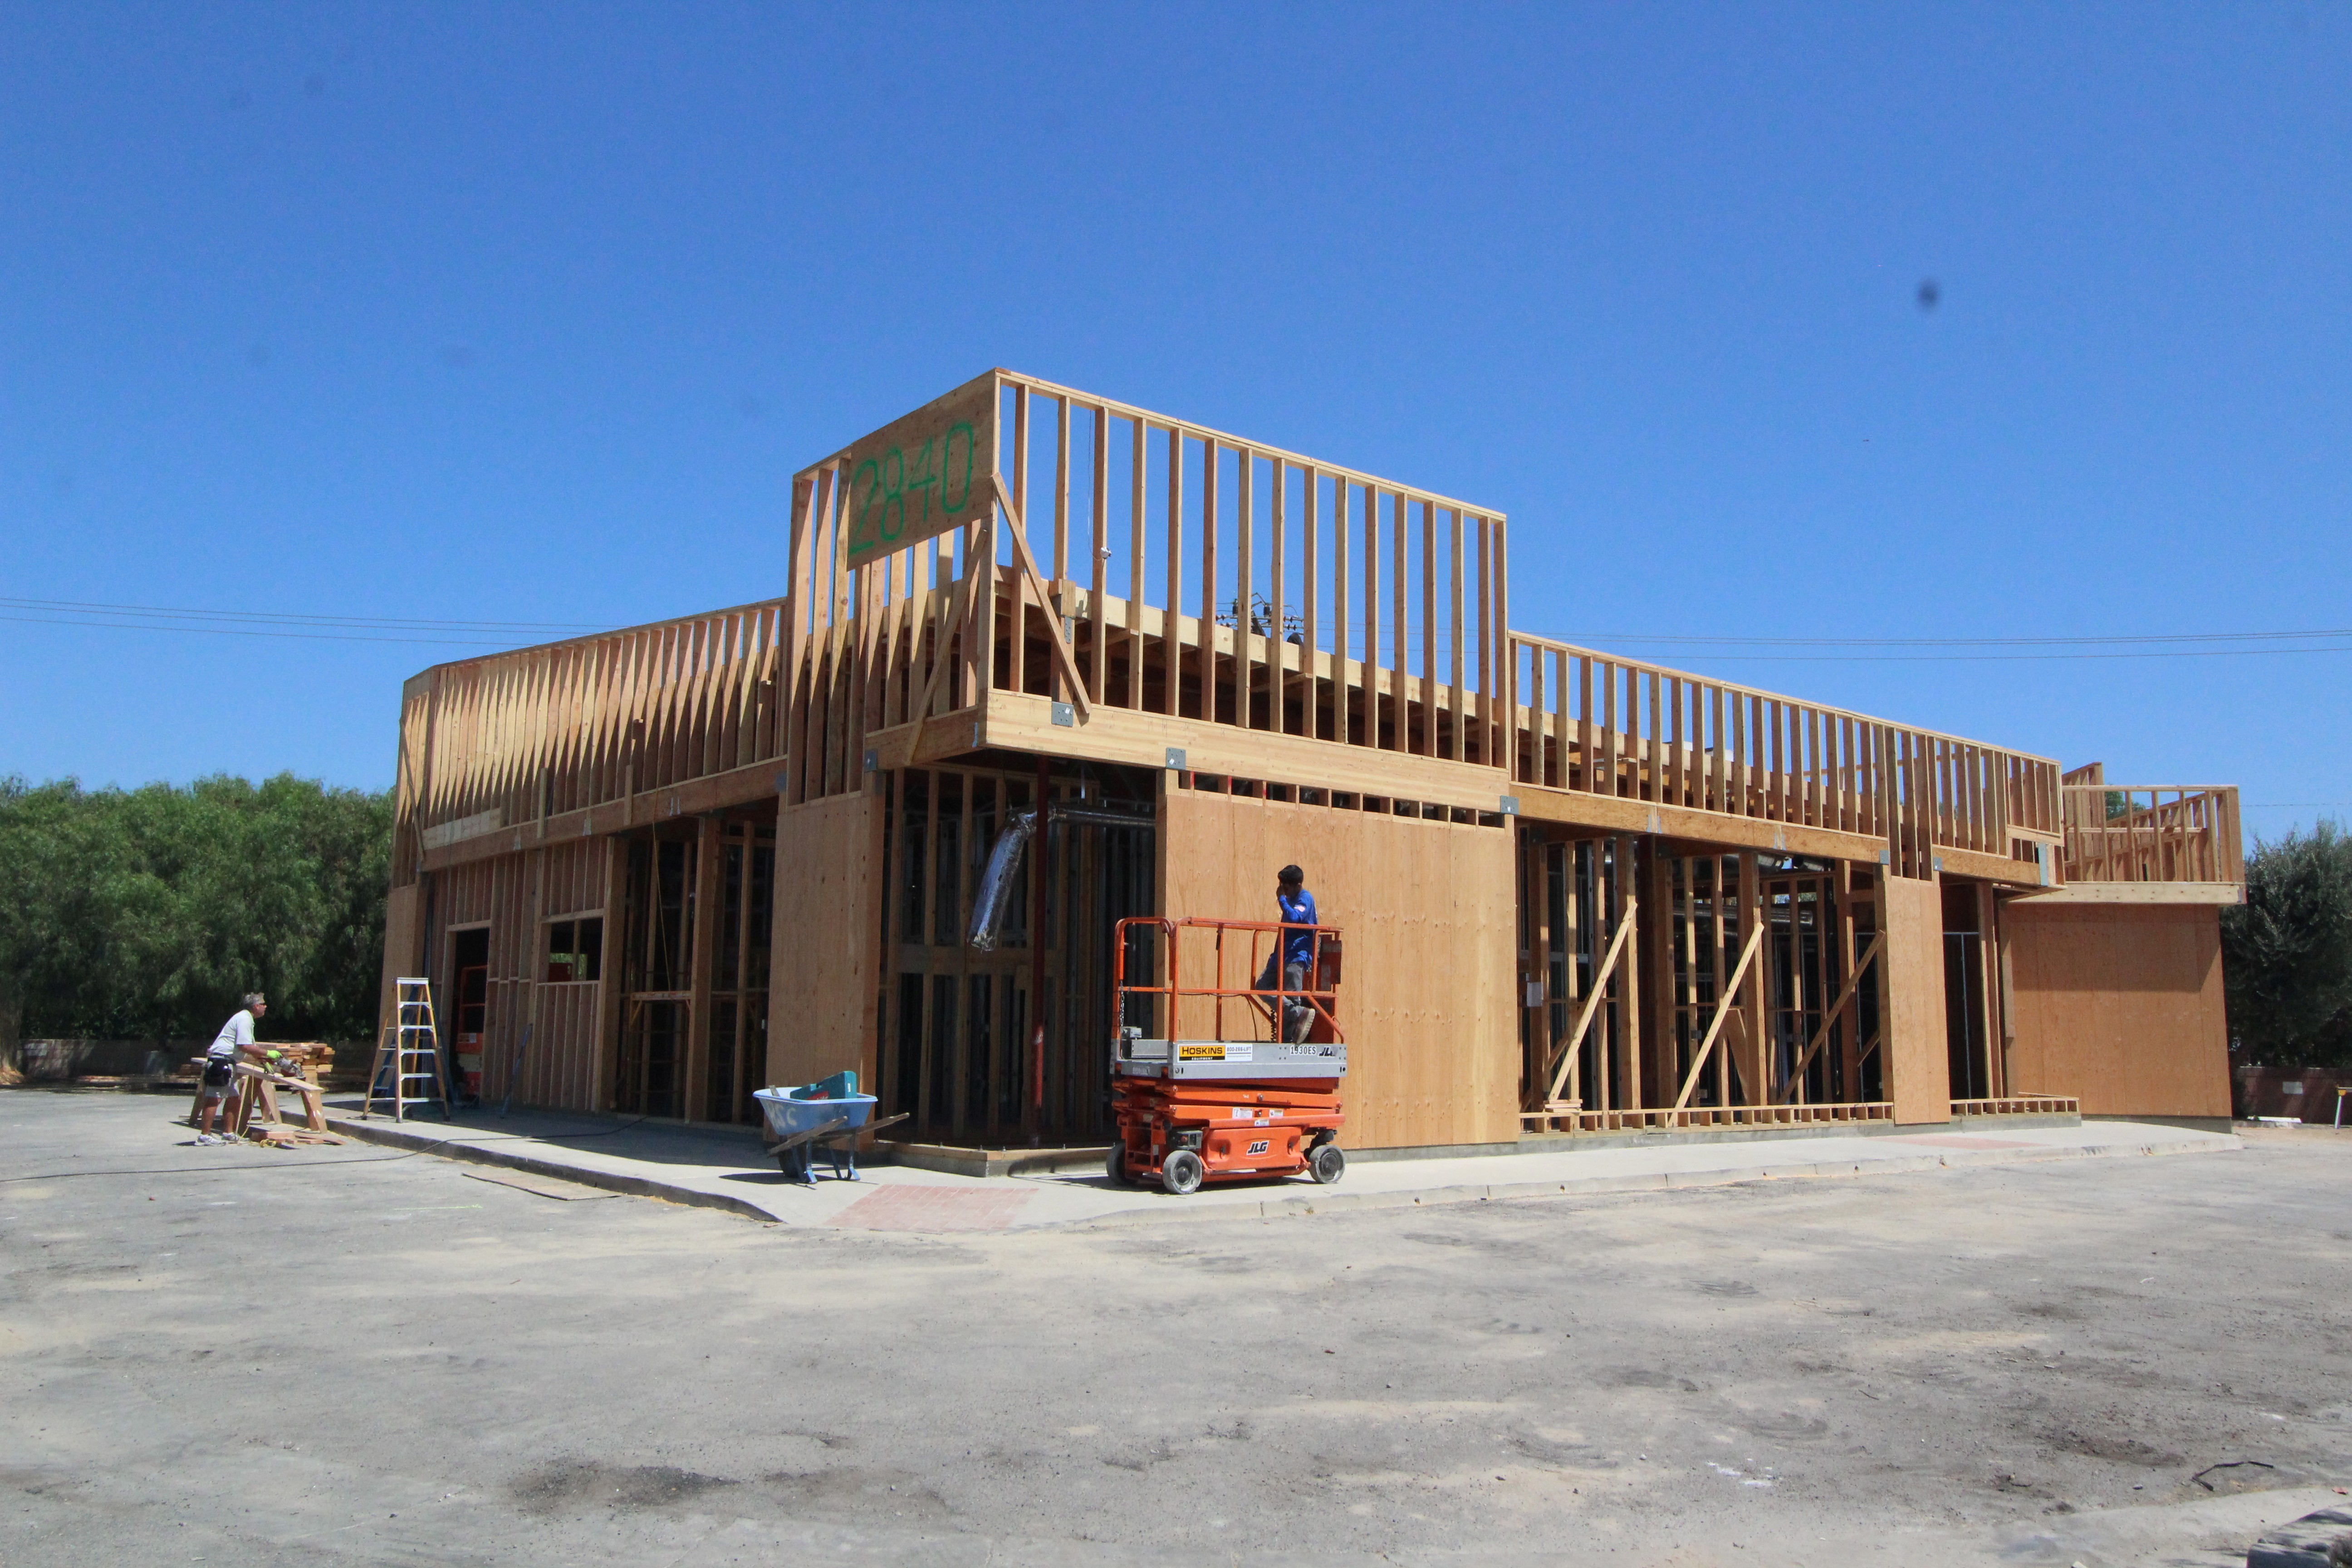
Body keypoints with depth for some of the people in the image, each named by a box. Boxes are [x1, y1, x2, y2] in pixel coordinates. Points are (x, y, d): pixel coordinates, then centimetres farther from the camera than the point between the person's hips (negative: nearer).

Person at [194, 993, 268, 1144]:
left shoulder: (247, 1018, 20)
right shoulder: (244, 1019, -13)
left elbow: (249, 1047, 25)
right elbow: (244, 1047, -21)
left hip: (228, 1063, 11)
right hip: (221, 1061, -11)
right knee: (214, 1099, -11)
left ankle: (228, 1133, 18)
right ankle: (204, 1135, -11)